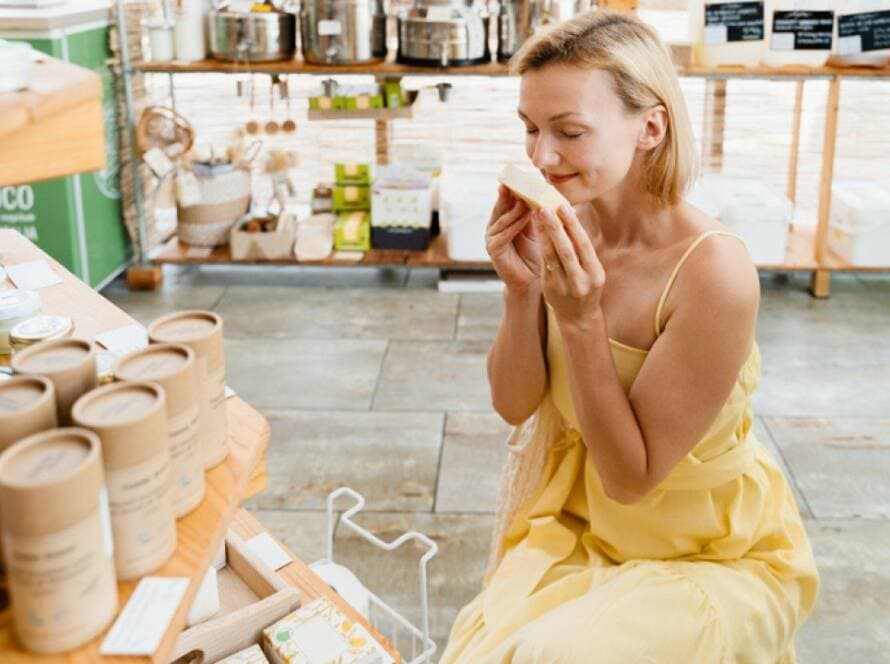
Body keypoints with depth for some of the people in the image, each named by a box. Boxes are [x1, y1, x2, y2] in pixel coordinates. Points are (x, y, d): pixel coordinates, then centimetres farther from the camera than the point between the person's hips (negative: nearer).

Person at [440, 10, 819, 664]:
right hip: (581, 530, 4)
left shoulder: (713, 269, -28)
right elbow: (515, 406, -2)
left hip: (716, 557, -4)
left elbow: (632, 477, -21)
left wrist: (580, 319, -31)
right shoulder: (565, 232, -11)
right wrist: (521, 291, -19)